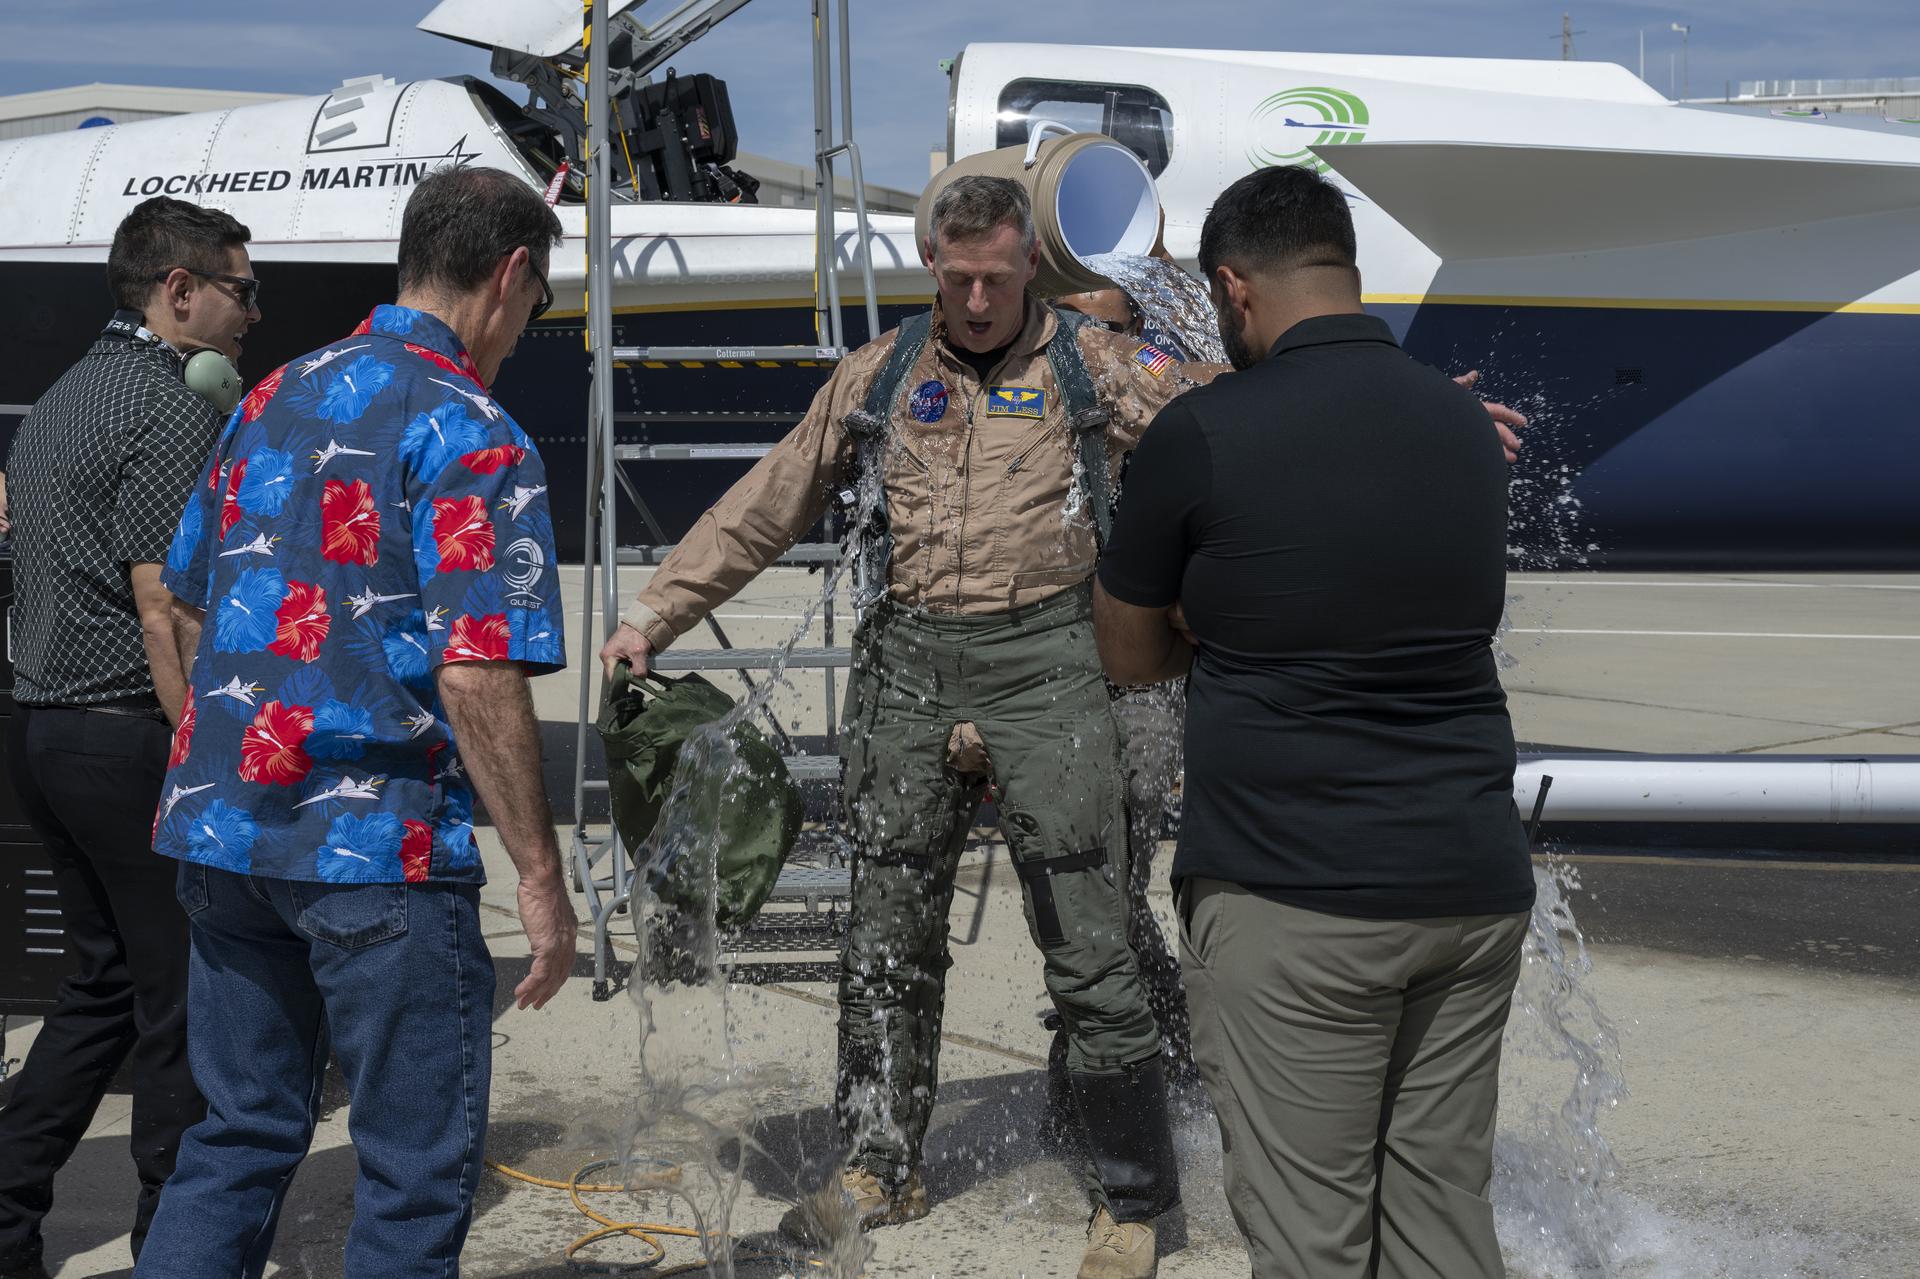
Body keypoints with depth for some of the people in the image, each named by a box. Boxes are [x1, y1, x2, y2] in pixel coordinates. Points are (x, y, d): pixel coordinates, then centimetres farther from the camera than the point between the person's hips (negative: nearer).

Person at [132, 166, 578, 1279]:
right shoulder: (472, 438, -12)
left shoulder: (274, 400, 12)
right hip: (381, 850, -7)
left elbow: (190, 609, 19)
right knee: (421, 1166, 5)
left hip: (219, 829, 7)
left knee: (242, 1138, 17)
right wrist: (541, 878, -14)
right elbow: (476, 677, -19)